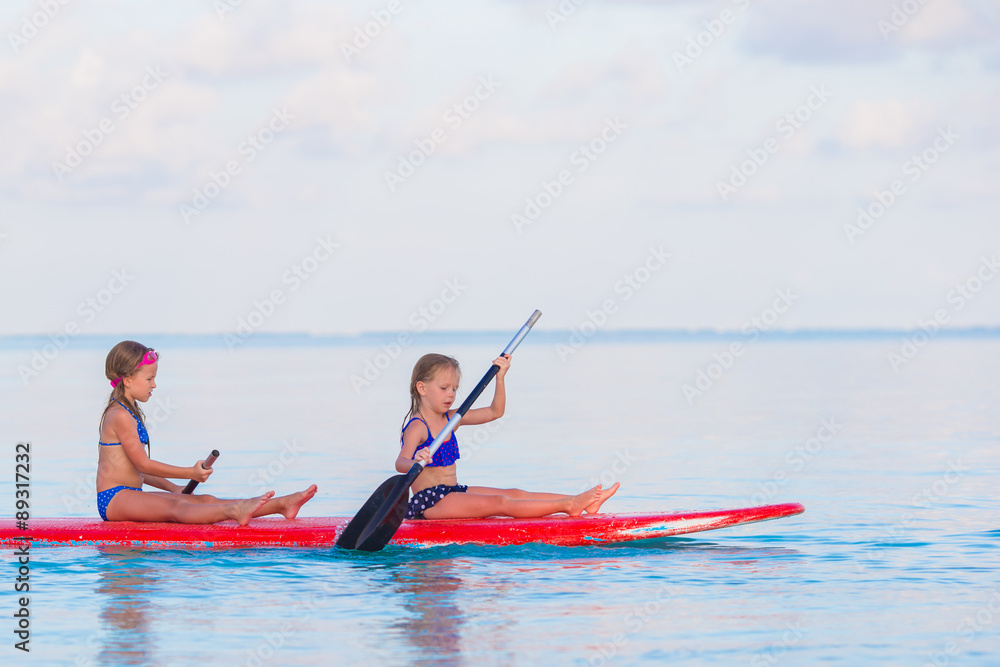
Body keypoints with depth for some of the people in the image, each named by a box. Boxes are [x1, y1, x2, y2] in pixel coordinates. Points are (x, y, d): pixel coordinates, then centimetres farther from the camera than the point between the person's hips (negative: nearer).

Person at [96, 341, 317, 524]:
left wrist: (172, 488, 21)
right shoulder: (120, 416, -14)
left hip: (129, 496, 9)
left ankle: (281, 504, -14)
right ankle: (233, 511, -60)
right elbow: (143, 464, -15)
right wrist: (191, 473, -10)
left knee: (204, 501, -4)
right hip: (114, 498, -9)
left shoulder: (130, 413, 20)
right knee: (176, 507, -35)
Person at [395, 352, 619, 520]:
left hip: (453, 494, 9)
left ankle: (583, 502, -11)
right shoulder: (416, 427, -14)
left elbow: (495, 412, 17)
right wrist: (415, 463, -55)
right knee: (500, 503, -21)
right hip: (428, 501, -9)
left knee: (516, 494, -3)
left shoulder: (450, 419, 13)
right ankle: (566, 505, -33)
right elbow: (400, 462, -32)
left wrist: (500, 378, 4)